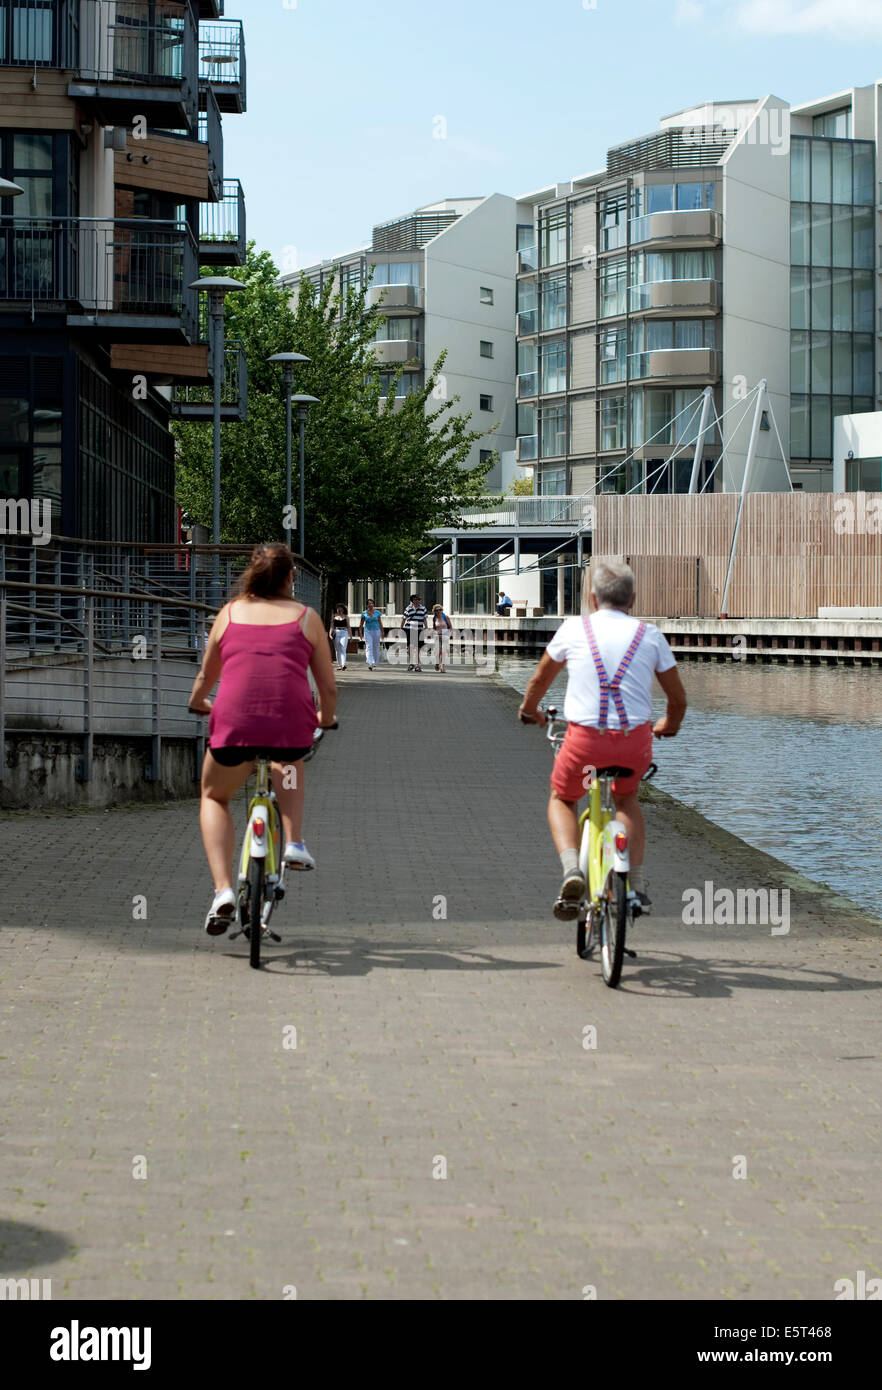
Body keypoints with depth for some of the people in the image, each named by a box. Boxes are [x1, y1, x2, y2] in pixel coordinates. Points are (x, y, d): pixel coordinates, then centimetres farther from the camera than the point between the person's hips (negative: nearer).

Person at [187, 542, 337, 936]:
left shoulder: (230, 613, 17)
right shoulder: (306, 617, 14)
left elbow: (206, 676, 28)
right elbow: (328, 687, 15)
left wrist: (198, 702, 50)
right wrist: (326, 720, 37)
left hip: (233, 723, 0)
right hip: (291, 723, 0)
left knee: (214, 798, 26)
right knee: (290, 760, 38)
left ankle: (223, 890, 6)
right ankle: (294, 842, 18)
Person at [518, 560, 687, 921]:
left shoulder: (574, 628, 9)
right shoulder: (649, 634, 11)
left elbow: (540, 678, 25)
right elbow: (678, 698, 17)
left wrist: (530, 710, 46)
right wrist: (669, 726, 39)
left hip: (586, 739, -1)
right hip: (636, 741, 2)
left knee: (562, 799, 25)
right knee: (626, 798, 32)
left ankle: (571, 869, -2)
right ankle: (636, 887, 23)